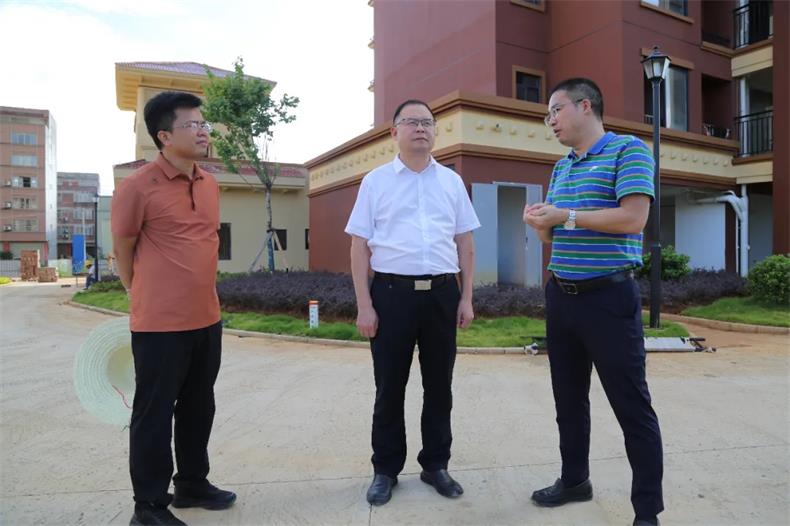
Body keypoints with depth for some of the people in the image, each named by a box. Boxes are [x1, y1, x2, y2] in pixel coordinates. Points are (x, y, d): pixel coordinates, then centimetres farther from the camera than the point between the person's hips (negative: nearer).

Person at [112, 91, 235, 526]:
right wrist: (147, 298, 10)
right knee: (154, 414, 7)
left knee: (198, 408, 18)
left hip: (207, 319, 7)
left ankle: (192, 484, 37)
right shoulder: (137, 186, -13)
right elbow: (123, 251, -2)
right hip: (160, 324, -6)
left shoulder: (210, 185, 8)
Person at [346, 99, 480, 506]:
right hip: (392, 292, -2)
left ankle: (435, 464, 30)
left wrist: (466, 298, 6)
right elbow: (359, 245, 0)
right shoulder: (376, 181, 4)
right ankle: (385, 470, 25)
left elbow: (465, 243, 12)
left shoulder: (452, 181, 11)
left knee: (438, 384, 12)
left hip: (442, 293, 2)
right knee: (389, 386, 8)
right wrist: (364, 305, -6)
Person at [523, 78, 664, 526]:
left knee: (631, 405, 2)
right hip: (561, 295, 8)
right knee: (569, 397, 16)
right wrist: (540, 224, -3)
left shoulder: (628, 150, -6)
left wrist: (565, 216, -16)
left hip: (609, 297, -7)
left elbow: (633, 218, -19)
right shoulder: (561, 167, 16)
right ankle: (575, 480, 33)